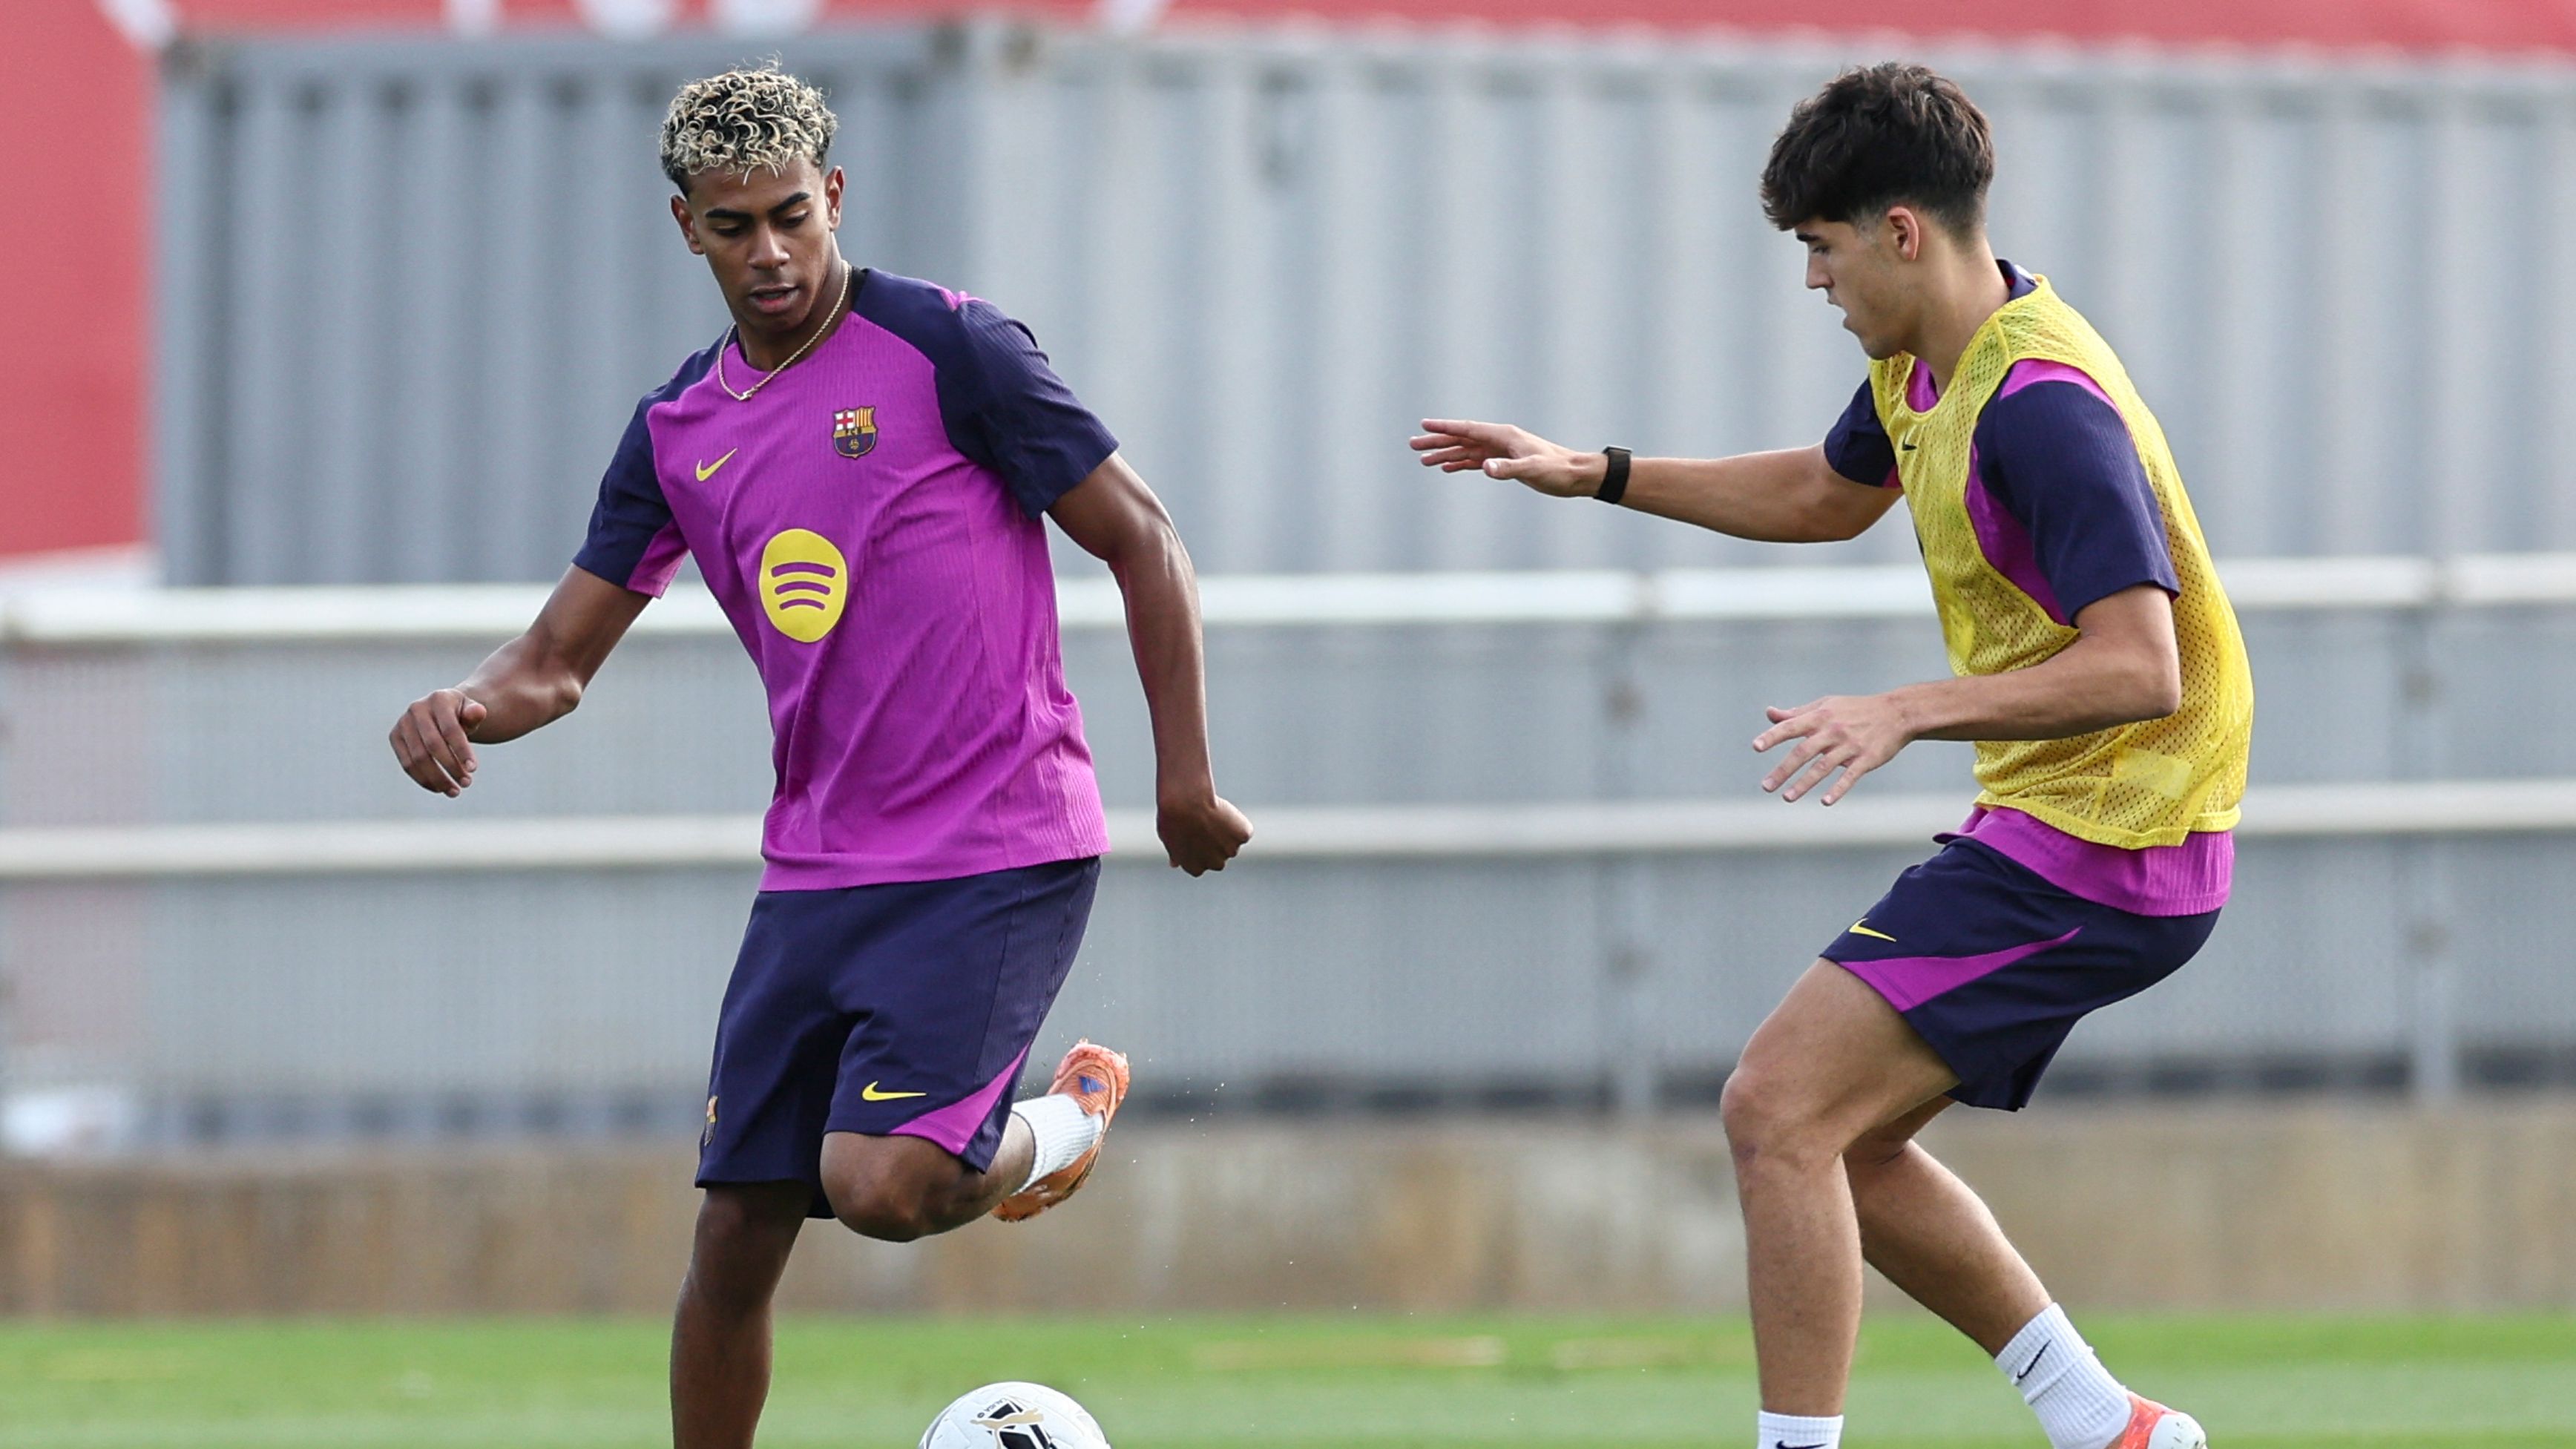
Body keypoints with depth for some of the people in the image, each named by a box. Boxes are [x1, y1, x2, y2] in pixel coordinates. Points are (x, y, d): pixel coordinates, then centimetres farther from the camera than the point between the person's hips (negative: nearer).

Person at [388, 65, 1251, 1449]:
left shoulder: (946, 349, -8)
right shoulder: (677, 430, 9)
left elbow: (1142, 540, -5)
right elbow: (561, 656, 11)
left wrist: (1185, 782, -9)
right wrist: (466, 706, -12)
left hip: (997, 855, -6)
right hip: (815, 869, 6)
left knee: (879, 1185, -21)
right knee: (736, 1233, 2)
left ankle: (1069, 1118, 11)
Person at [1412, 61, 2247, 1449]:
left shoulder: (2043, 405, -23)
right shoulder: (1924, 367, 9)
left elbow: (2139, 668, -30)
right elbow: (1829, 492, 31)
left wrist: (1911, 711, -36)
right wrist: (1595, 474, 26)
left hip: (2096, 855, -11)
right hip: (2044, 830, 11)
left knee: (1779, 1108, -15)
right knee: (1833, 1136, 15)